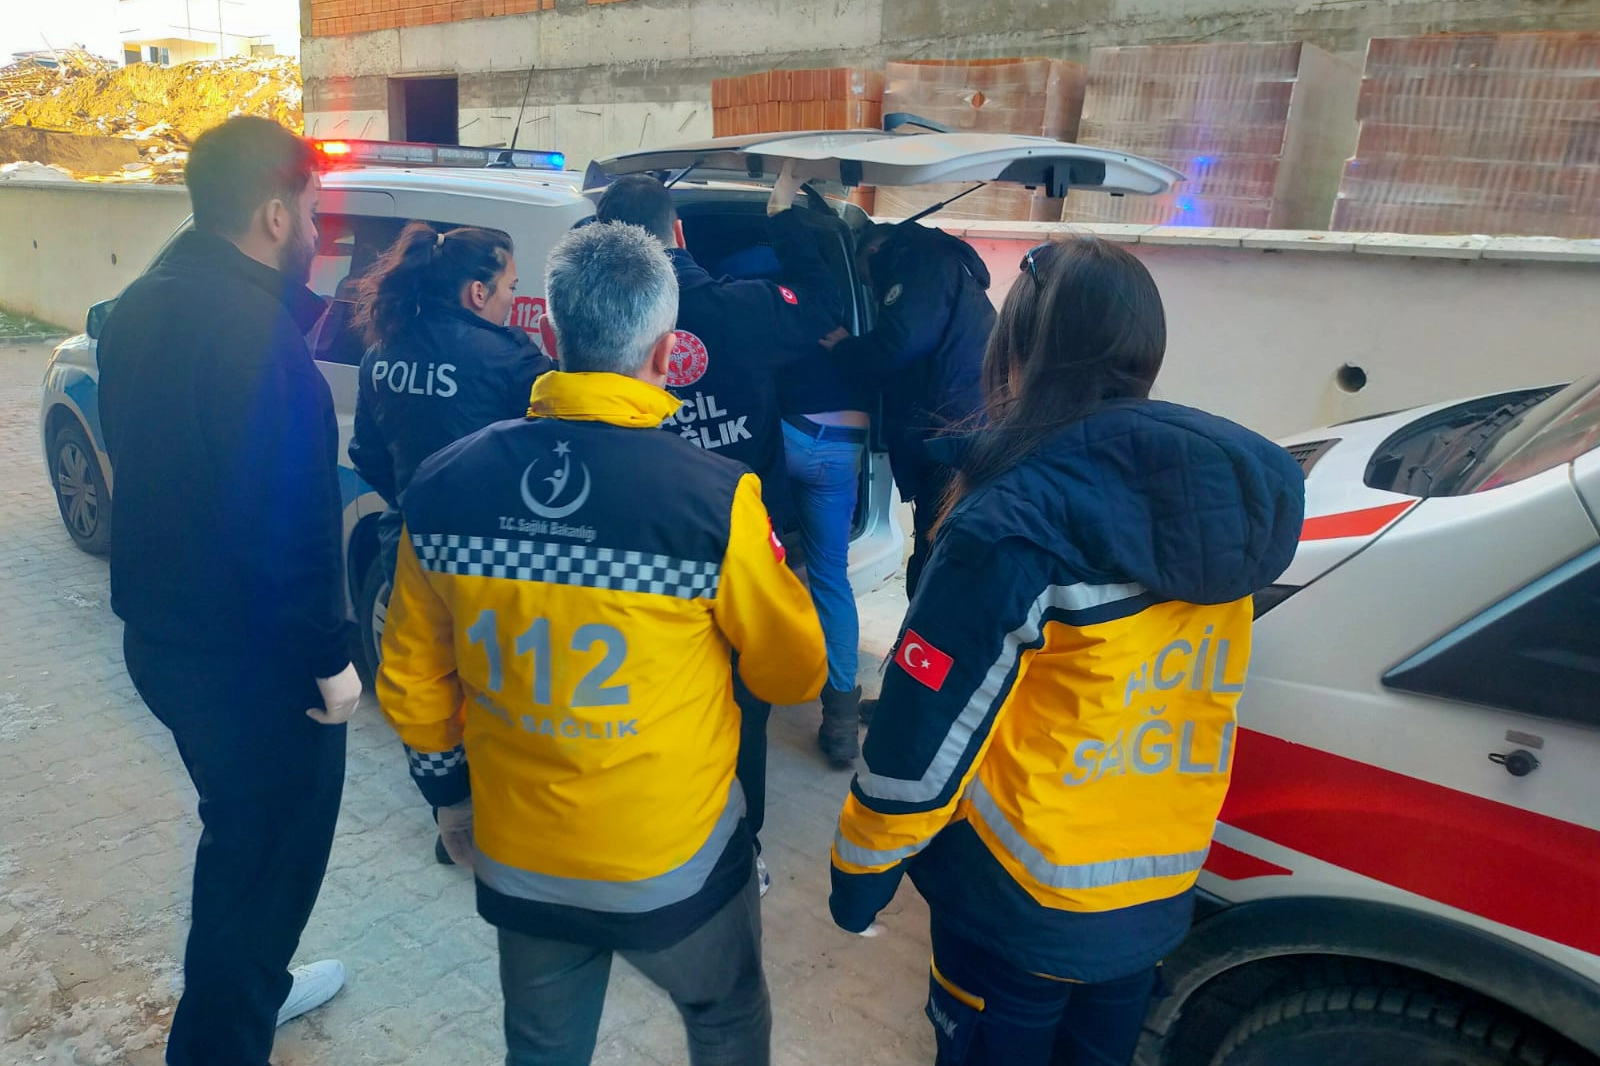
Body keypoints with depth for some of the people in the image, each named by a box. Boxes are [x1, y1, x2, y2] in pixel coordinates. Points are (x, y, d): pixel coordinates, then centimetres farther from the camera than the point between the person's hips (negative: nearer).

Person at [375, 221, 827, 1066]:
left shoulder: (443, 485, -11)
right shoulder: (717, 500, -24)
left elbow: (411, 679, 1)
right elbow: (795, 674, -9)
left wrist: (448, 792, 18)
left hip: (517, 860, 4)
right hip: (675, 862, -3)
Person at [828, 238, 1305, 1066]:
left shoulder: (1017, 522, -27)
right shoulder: (1217, 490, -6)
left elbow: (925, 734, -21)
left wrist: (860, 868, -7)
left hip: (1022, 903, -6)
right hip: (1162, 896, 6)